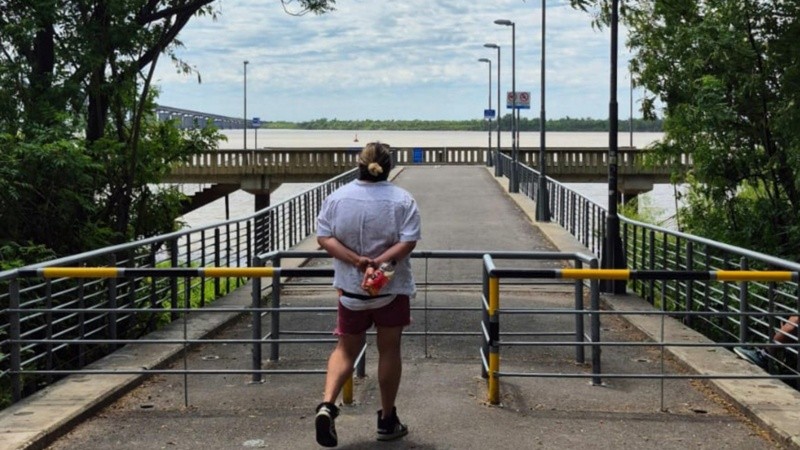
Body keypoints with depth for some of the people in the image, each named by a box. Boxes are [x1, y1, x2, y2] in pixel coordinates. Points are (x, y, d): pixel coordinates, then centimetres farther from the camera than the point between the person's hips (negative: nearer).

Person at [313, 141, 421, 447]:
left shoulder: (337, 198, -4)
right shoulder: (402, 201, -9)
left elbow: (323, 238, -8)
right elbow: (408, 242, -18)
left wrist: (356, 260, -14)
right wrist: (379, 261, -21)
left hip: (349, 288, 1)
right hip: (392, 288, -1)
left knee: (346, 349, 14)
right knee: (389, 350, 12)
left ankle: (327, 404, -9)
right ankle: (387, 421, 20)